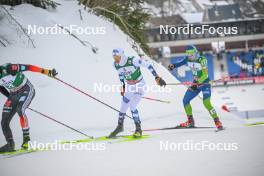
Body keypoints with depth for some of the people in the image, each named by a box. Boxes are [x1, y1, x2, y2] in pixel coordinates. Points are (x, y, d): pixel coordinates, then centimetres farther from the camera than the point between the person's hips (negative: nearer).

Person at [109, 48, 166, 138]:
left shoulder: (133, 60, -28)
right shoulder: (116, 64, -10)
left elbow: (148, 65, -21)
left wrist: (157, 77, -22)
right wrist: (123, 87, 17)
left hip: (140, 86, -6)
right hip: (129, 87, 6)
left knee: (132, 107, -19)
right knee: (123, 108, 10)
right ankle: (120, 126, 28)